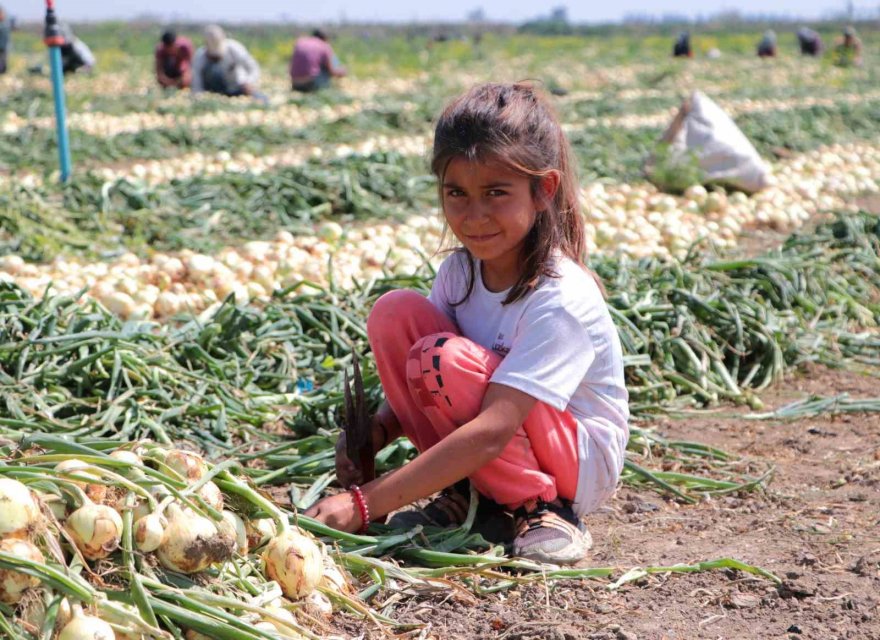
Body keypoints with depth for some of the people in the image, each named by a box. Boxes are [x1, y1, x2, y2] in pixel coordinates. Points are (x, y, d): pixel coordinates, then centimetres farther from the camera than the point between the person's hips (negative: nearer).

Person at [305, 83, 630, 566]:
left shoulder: (561, 299, -28)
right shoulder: (461, 270, -6)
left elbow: (491, 432, -36)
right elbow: (416, 388, 0)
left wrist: (364, 503, -40)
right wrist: (375, 431, -23)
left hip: (580, 462, -6)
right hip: (479, 449, 6)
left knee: (444, 361, -31)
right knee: (395, 313, -14)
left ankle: (541, 507, -11)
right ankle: (467, 494, -4)